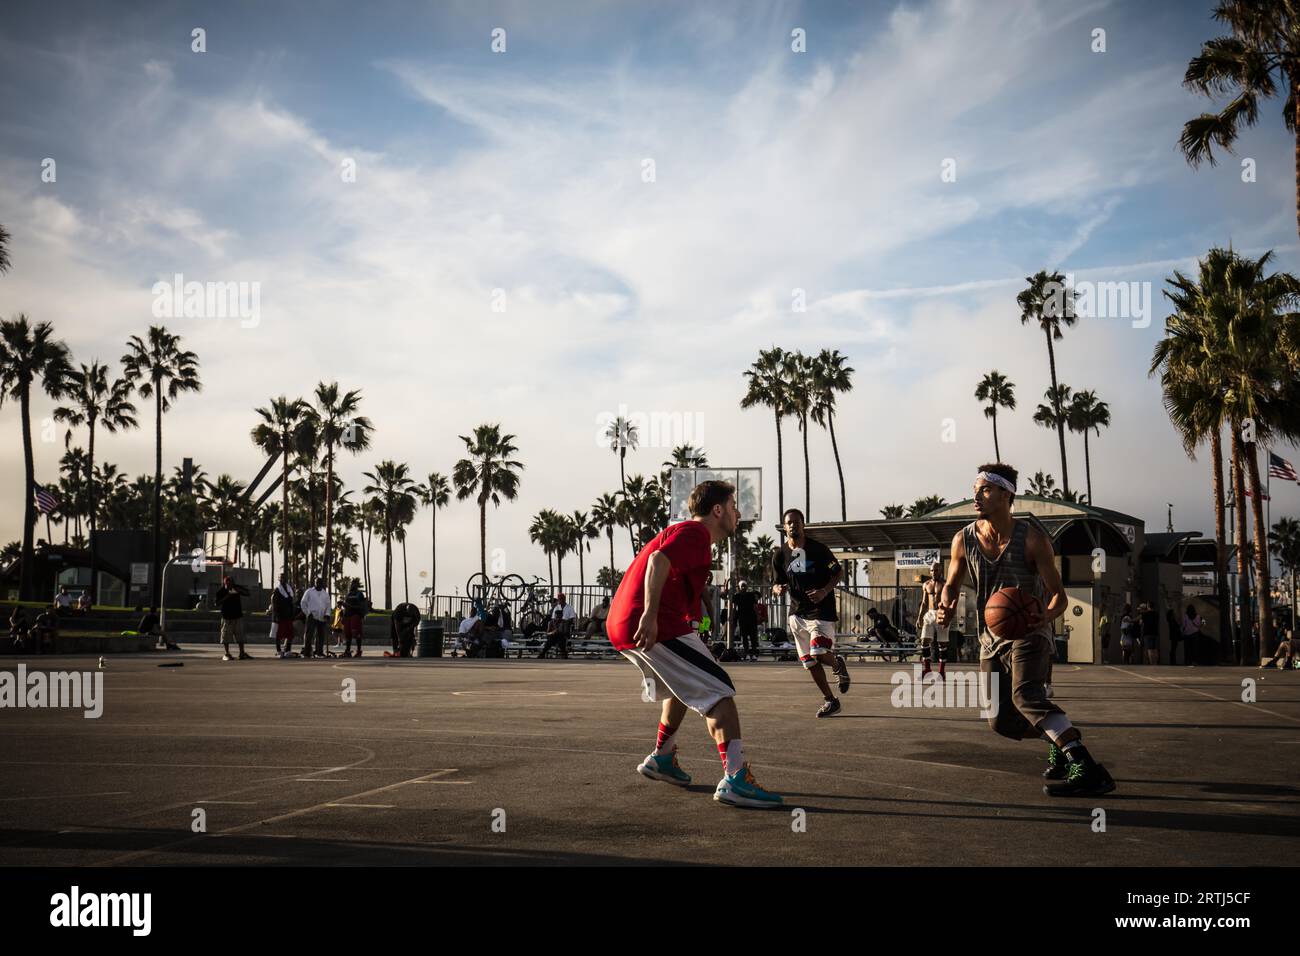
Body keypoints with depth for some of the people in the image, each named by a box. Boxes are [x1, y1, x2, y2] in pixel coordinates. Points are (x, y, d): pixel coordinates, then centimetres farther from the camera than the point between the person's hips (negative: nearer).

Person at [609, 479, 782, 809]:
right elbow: (659, 560, -22)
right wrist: (650, 615, -31)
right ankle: (735, 779, -20)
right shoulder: (695, 533, -5)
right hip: (657, 627, -10)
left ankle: (662, 758, 40)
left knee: (685, 686, 31)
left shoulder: (680, 532, 27)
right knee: (718, 692, -11)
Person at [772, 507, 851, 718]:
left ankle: (837, 664, 13)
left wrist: (825, 590, -17)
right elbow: (778, 583, 14)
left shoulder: (818, 548, -8)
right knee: (810, 662, 4)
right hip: (797, 612, 5)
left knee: (819, 651, -22)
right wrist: (778, 589, -11)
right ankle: (830, 701, 18)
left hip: (822, 609, -4)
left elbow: (839, 572, 0)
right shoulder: (780, 555, 3)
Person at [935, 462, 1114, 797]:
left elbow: (1058, 594, -12)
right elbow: (952, 584, 11)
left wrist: (1047, 615, -35)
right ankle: (1062, 738, 35)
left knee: (1026, 696, -32)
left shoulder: (1032, 539, -15)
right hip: (992, 637, 6)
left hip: (1029, 632, -6)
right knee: (1001, 720, 6)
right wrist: (946, 607, -14)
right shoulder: (964, 540, -4)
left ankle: (1088, 770, -35)